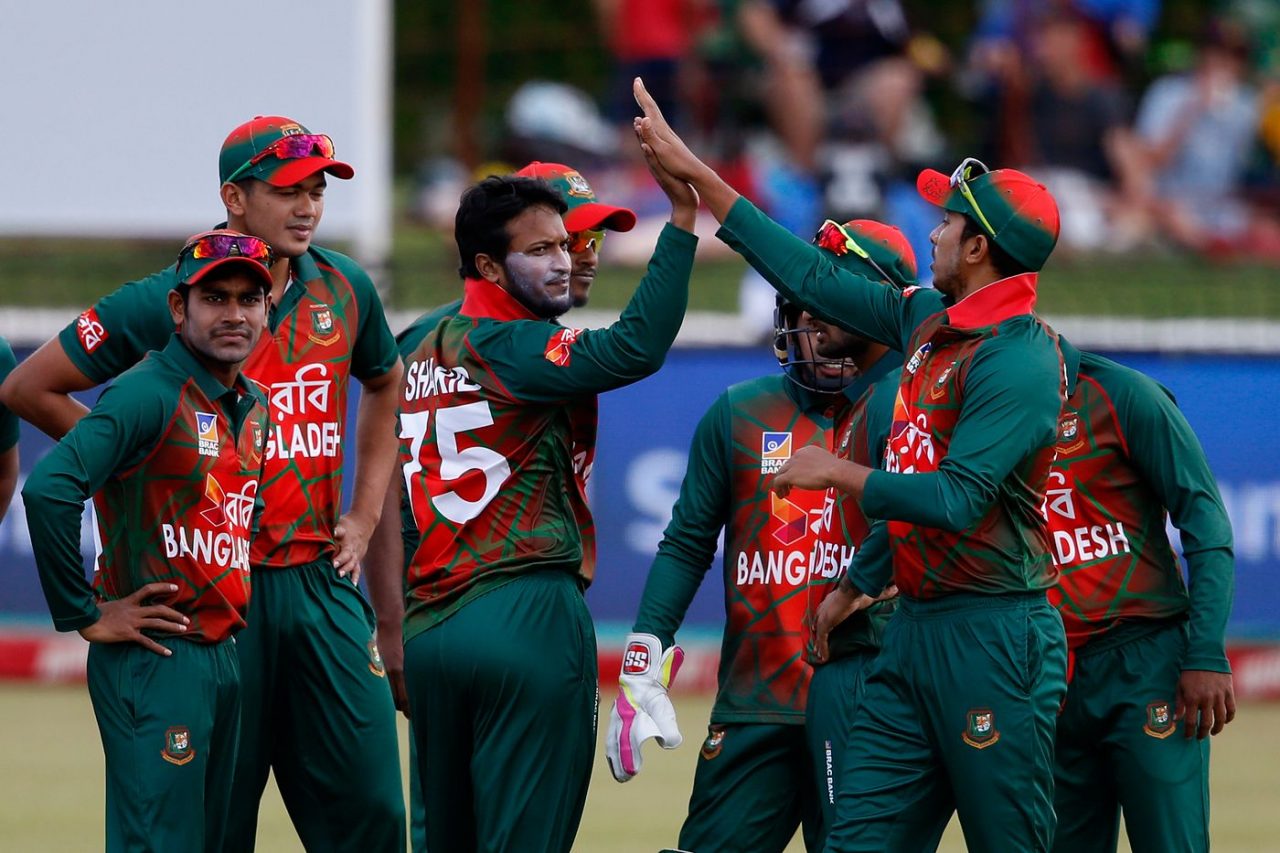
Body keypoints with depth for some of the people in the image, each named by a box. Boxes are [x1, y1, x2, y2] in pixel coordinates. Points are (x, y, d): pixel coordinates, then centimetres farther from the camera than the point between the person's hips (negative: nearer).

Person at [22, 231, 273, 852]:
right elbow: (48, 489, -25)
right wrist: (83, 614, -18)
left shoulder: (255, 409, 14)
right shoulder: (147, 394, -13)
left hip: (230, 655, 9)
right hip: (155, 657, -9)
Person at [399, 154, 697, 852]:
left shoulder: (423, 354, 16)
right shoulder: (511, 346, -9)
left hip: (429, 629, 8)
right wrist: (683, 218, -25)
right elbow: (635, 348, -25)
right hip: (528, 613, -8)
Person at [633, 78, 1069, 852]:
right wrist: (694, 173, 23)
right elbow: (817, 278, 21)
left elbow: (955, 499, -21)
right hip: (914, 631, 9)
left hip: (992, 636, -9)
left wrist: (836, 474, -10)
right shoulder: (929, 320, 12)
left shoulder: (1019, 359, -15)